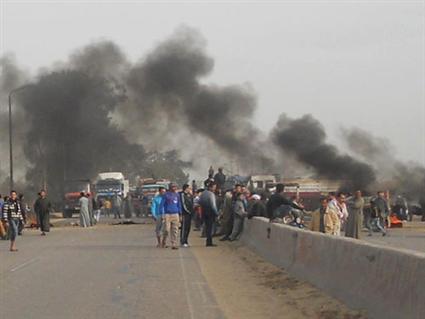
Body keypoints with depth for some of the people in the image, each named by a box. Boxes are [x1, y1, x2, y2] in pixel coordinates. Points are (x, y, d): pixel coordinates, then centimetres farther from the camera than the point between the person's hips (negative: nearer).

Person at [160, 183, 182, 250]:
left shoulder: (177, 195, 11)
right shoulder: (166, 195, -1)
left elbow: (179, 205, 18)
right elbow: (162, 204, -1)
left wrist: (180, 214, 15)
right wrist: (161, 214, -7)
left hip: (175, 214, 4)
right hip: (167, 214, -4)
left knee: (175, 230, -1)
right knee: (167, 229, -7)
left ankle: (174, 244, 1)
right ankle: (164, 243, 14)